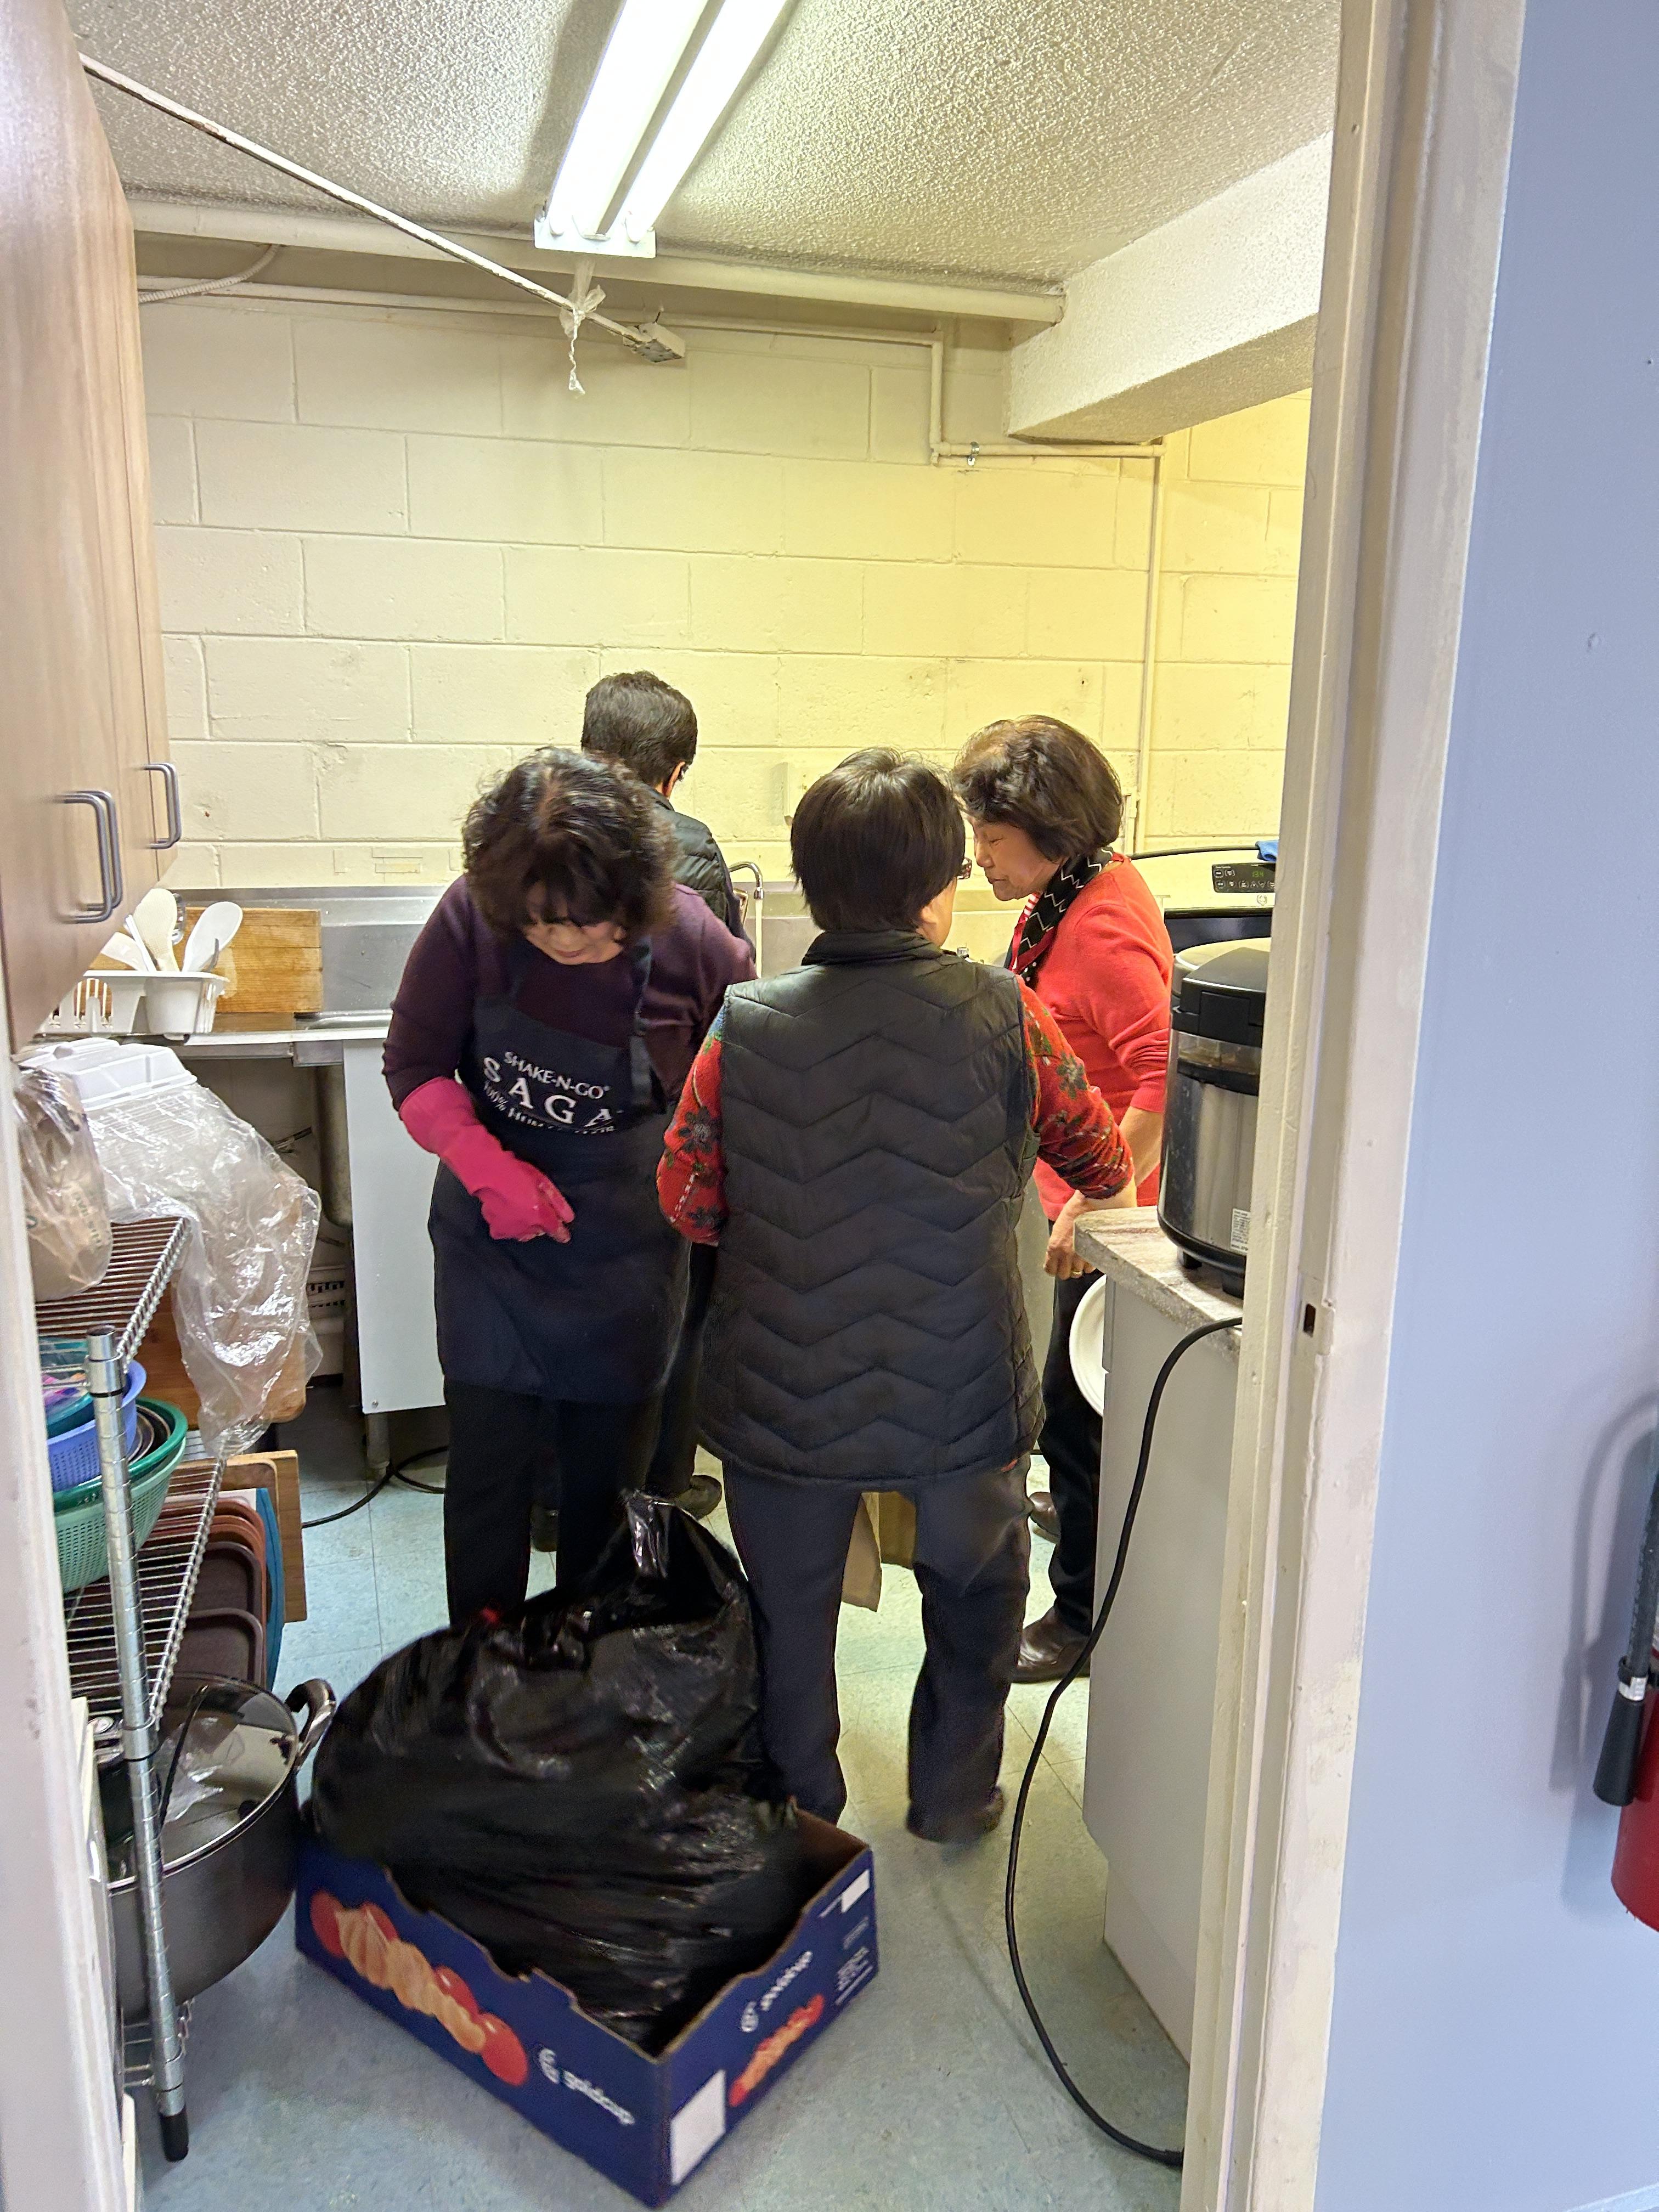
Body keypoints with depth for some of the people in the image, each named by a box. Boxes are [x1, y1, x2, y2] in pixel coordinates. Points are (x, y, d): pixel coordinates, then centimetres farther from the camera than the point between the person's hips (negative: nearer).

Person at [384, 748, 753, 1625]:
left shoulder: (694, 943, -17)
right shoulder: (470, 919, -16)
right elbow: (415, 1068, -5)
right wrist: (485, 1164, -19)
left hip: (625, 1254, 0)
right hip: (491, 1241, 0)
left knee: (608, 1469, 13)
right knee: (489, 1461, 6)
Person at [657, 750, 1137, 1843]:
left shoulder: (746, 1027, -13)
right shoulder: (1002, 1016, -13)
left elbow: (687, 1201, -3)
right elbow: (1097, 1151, 4)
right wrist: (1115, 1186, 27)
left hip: (787, 1393, 0)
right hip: (963, 1386, 0)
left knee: (789, 1604, 23)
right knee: (974, 1590, 27)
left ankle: (797, 1813, 41)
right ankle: (955, 1797, 42)